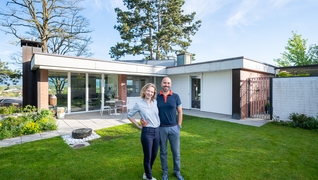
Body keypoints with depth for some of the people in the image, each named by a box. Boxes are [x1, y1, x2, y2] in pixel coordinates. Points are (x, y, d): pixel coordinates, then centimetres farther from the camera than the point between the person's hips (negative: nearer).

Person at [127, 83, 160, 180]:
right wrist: (138, 126, -2)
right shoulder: (139, 104, -9)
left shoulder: (155, 102, 2)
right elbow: (129, 115, 1)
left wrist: (158, 123, 9)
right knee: (148, 157, 9)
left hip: (157, 131, 5)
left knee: (154, 155, 19)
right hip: (147, 132, -5)